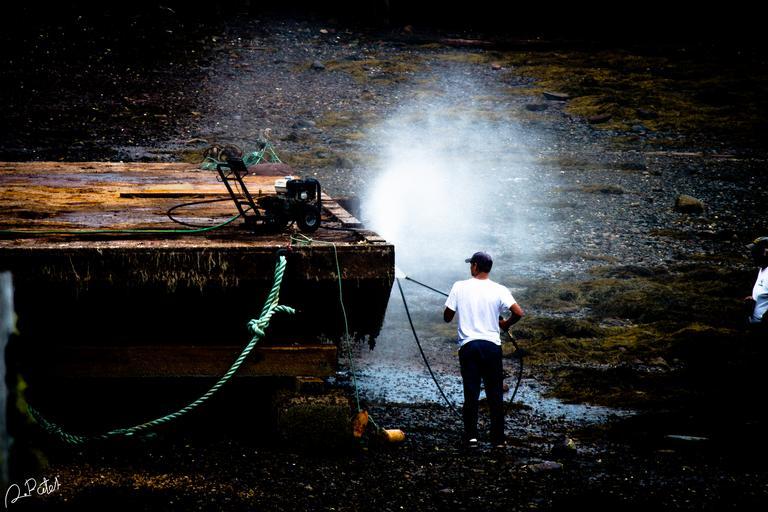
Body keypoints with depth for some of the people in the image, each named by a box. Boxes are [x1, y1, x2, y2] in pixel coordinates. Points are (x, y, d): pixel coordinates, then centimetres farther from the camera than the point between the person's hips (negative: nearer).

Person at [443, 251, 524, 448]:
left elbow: (447, 317, 2)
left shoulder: (459, 287, -3)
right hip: (492, 345, 0)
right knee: (495, 393, 8)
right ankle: (498, 438, 9)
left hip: (468, 345, 0)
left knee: (471, 392, 5)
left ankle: (471, 436, 1)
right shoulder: (499, 290, -4)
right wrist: (505, 324, 7)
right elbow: (518, 313, -13)